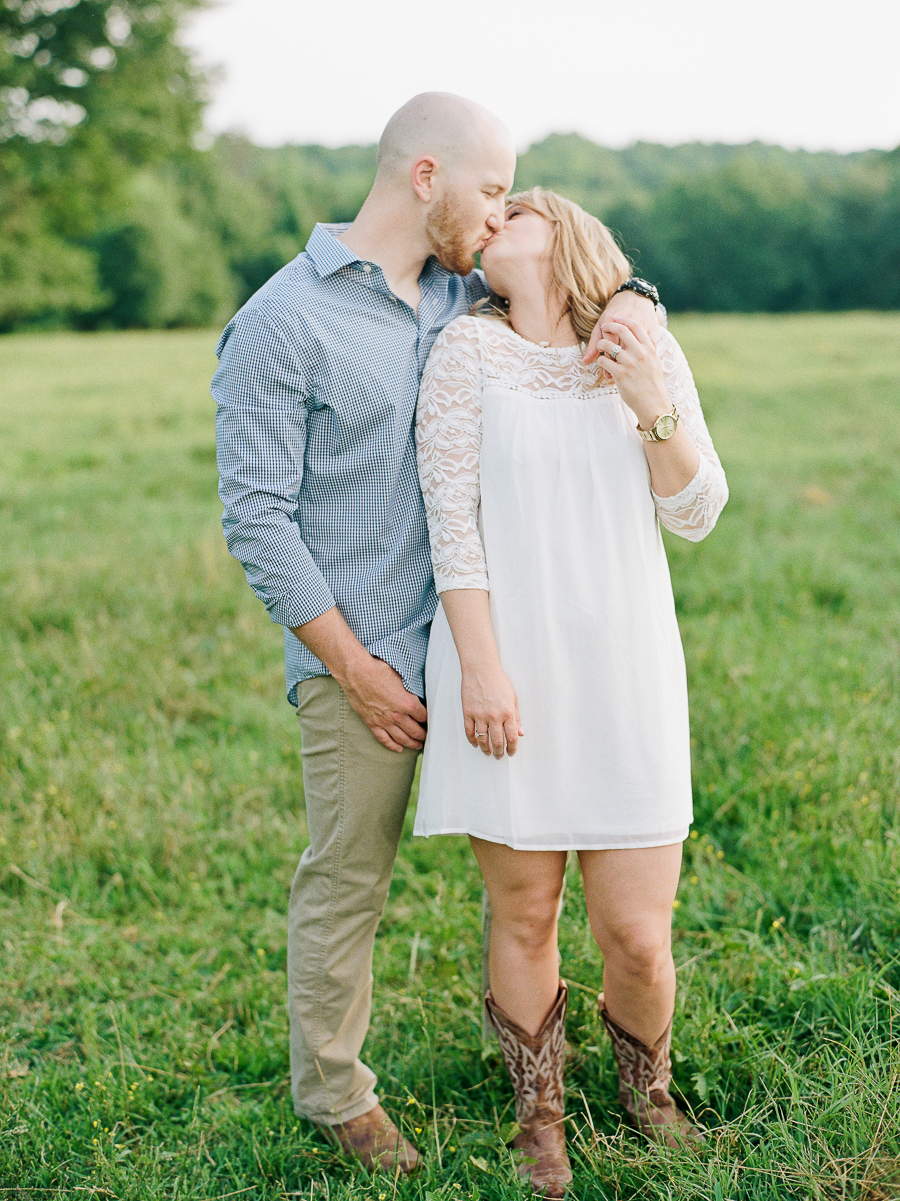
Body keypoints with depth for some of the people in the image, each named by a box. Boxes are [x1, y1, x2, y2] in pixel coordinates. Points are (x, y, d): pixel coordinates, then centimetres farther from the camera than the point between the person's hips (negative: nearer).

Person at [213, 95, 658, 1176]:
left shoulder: (469, 300, 9)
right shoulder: (281, 322, -10)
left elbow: (573, 283, 24)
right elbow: (256, 514, -12)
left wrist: (629, 302, -3)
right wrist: (354, 668, -13)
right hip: (362, 656, -6)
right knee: (347, 883, 4)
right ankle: (333, 1093, 24)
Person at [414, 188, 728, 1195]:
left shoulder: (650, 355, 6)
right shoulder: (468, 351, 0)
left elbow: (696, 516, 4)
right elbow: (452, 518, -5)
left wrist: (656, 411, -13)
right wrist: (480, 666, -12)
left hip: (623, 675, 1)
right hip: (507, 677, -1)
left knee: (637, 938, 2)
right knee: (523, 917, 8)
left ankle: (646, 1092, 34)